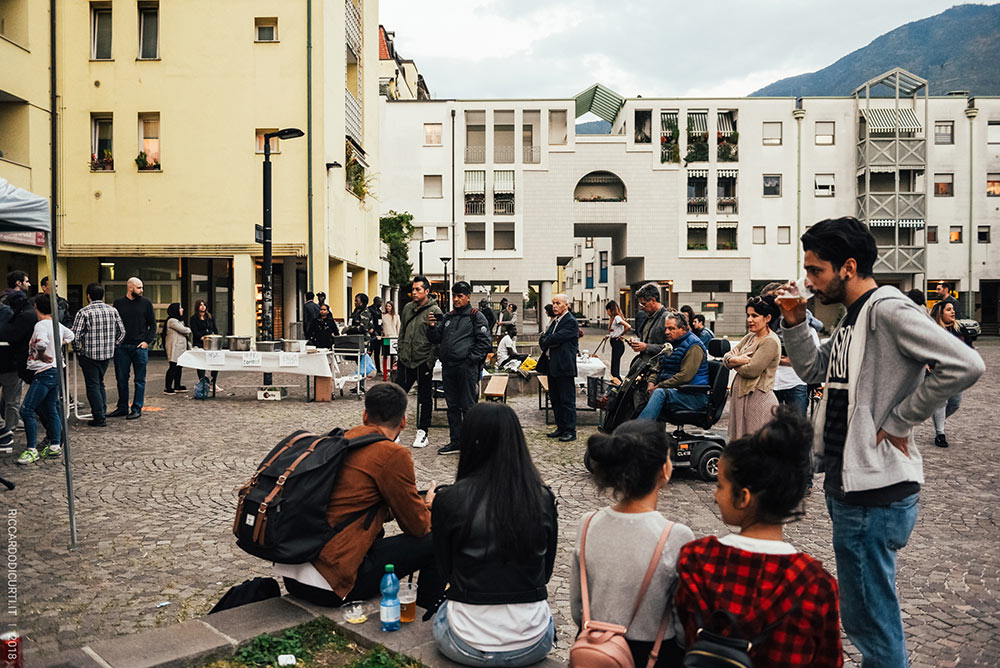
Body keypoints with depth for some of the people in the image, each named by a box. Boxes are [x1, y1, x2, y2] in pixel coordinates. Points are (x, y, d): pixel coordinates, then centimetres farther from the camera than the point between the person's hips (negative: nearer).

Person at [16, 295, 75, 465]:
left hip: (43, 373, -9)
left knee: (26, 410, -7)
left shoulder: (41, 325, -14)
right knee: (51, 411, 14)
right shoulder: (57, 325, 11)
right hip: (56, 372, 9)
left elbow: (42, 343, -33)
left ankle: (32, 450, -7)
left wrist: (40, 355, -15)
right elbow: (69, 335, 31)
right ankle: (55, 446, 18)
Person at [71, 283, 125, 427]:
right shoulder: (112, 310, 3)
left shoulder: (83, 312, -11)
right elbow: (122, 332, 5)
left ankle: (99, 418, 2)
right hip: (107, 355, 5)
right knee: (100, 383, 20)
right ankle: (102, 411, 21)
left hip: (89, 355, -5)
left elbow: (75, 334, -15)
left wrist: (77, 350, 0)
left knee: (92, 385, 3)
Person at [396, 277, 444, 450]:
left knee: (424, 398, 7)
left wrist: (431, 361, -14)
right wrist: (400, 353, 12)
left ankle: (422, 433, 17)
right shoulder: (407, 308, 9)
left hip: (423, 362, -5)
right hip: (405, 361, 5)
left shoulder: (435, 311, -10)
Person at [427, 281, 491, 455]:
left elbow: (485, 342, -7)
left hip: (466, 367, -6)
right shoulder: (447, 317, 17)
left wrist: (471, 359, -14)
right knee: (452, 406, 12)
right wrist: (432, 327, -1)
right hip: (448, 367, 6)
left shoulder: (476, 316, -1)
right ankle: (456, 442, 21)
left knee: (468, 406, -2)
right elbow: (436, 339, 18)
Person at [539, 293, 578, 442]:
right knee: (555, 399, 14)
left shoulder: (570, 321, -11)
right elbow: (543, 339, 12)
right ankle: (561, 428, 23)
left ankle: (570, 431, 3)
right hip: (552, 366, 9)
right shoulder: (554, 321, 18)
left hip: (564, 367, -9)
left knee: (567, 400, -3)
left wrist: (545, 341, -2)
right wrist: (547, 349, -7)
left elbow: (556, 338, -20)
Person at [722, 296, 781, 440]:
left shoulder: (770, 341, -12)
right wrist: (736, 359, -13)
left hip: (759, 400, -9)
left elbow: (752, 370, -20)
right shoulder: (749, 337, 15)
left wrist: (734, 361, -2)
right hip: (740, 396, 9)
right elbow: (726, 357, 10)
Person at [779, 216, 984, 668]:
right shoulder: (853, 318, 12)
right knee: (863, 615, 24)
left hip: (875, 493, -10)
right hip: (847, 483, 10)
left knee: (869, 621, 2)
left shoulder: (887, 310, -17)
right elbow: (812, 370, 18)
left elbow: (964, 365, -27)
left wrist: (899, 422, -20)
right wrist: (794, 324, 4)